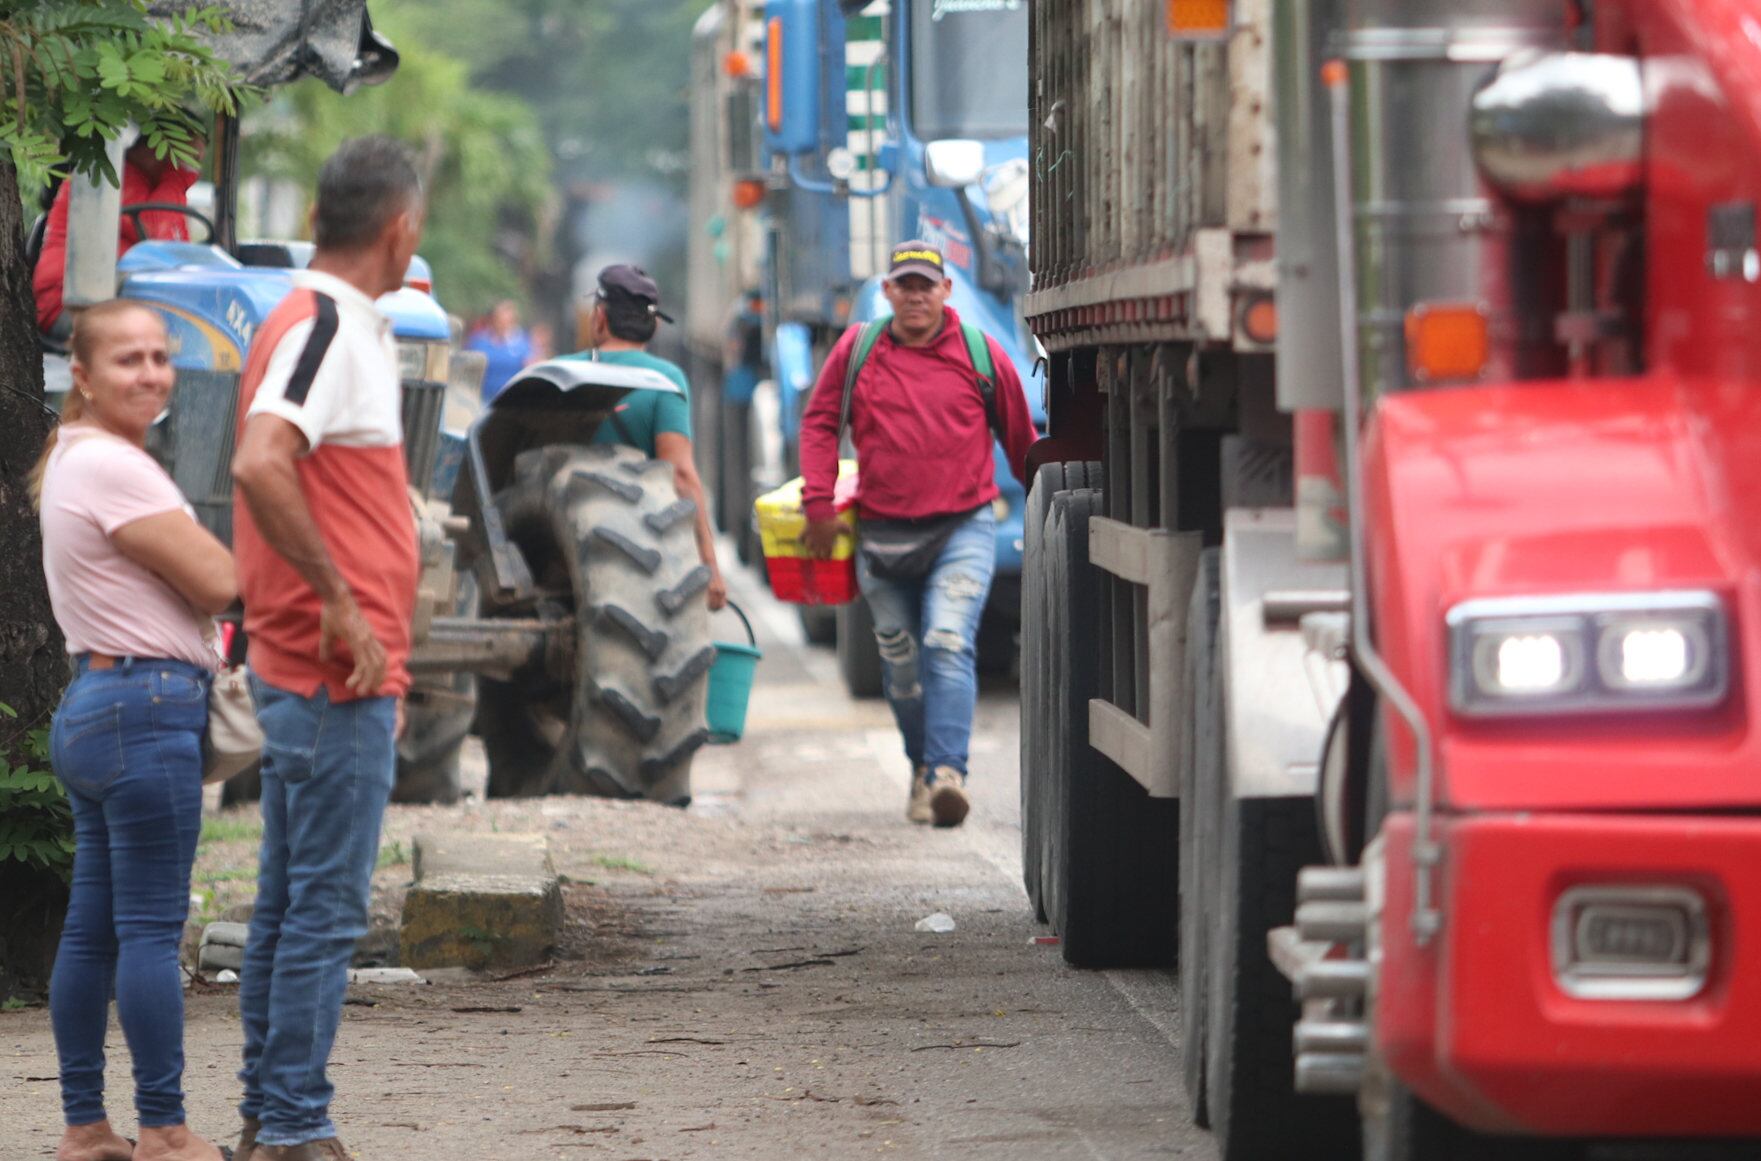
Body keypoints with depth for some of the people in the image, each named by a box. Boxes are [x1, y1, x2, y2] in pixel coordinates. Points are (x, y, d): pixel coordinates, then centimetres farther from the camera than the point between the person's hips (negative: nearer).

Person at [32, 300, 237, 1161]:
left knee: (93, 928, 10)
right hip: (146, 704, -10)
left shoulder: (70, 459, 18)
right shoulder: (113, 467, -14)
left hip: (93, 703, 10)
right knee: (152, 929, -7)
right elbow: (217, 581, -13)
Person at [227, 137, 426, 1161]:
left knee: (292, 903, 13)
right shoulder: (327, 328, -15)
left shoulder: (332, 324, 16)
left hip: (312, 672, 10)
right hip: (337, 678, -10)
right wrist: (341, 603, -25)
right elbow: (260, 464, -31)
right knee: (326, 907, -7)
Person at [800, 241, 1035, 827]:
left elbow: (1019, 437, 12)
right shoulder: (856, 351, 5)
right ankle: (922, 769, 25)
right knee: (902, 662, 9)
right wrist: (818, 503, -2)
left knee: (949, 646, -19)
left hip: (963, 528, -2)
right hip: (883, 532, 3)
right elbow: (820, 423, 8)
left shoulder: (980, 354, 3)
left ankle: (948, 772, -29)